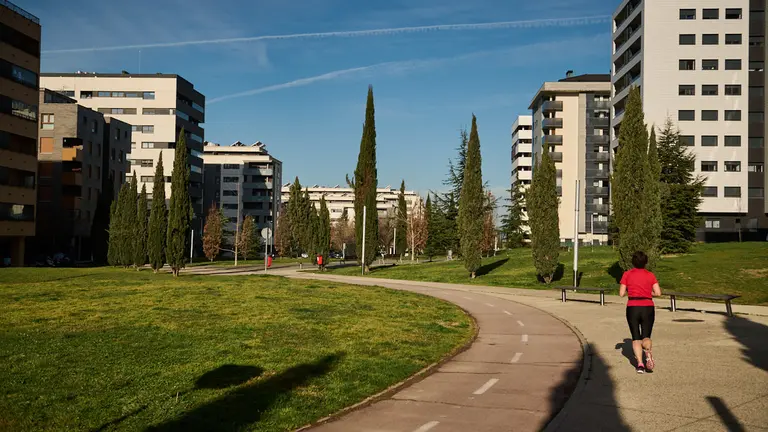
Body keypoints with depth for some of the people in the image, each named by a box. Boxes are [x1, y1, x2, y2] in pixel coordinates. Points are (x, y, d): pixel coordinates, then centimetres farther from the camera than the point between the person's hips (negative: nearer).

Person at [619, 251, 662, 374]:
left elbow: (621, 293, 0)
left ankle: (640, 363, -10)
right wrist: (648, 293, 15)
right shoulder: (650, 275, 5)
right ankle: (648, 353, -22)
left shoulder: (627, 274, 3)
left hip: (632, 308, -1)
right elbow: (658, 293, -4)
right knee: (646, 337, 11)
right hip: (648, 308, 1)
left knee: (636, 338, 9)